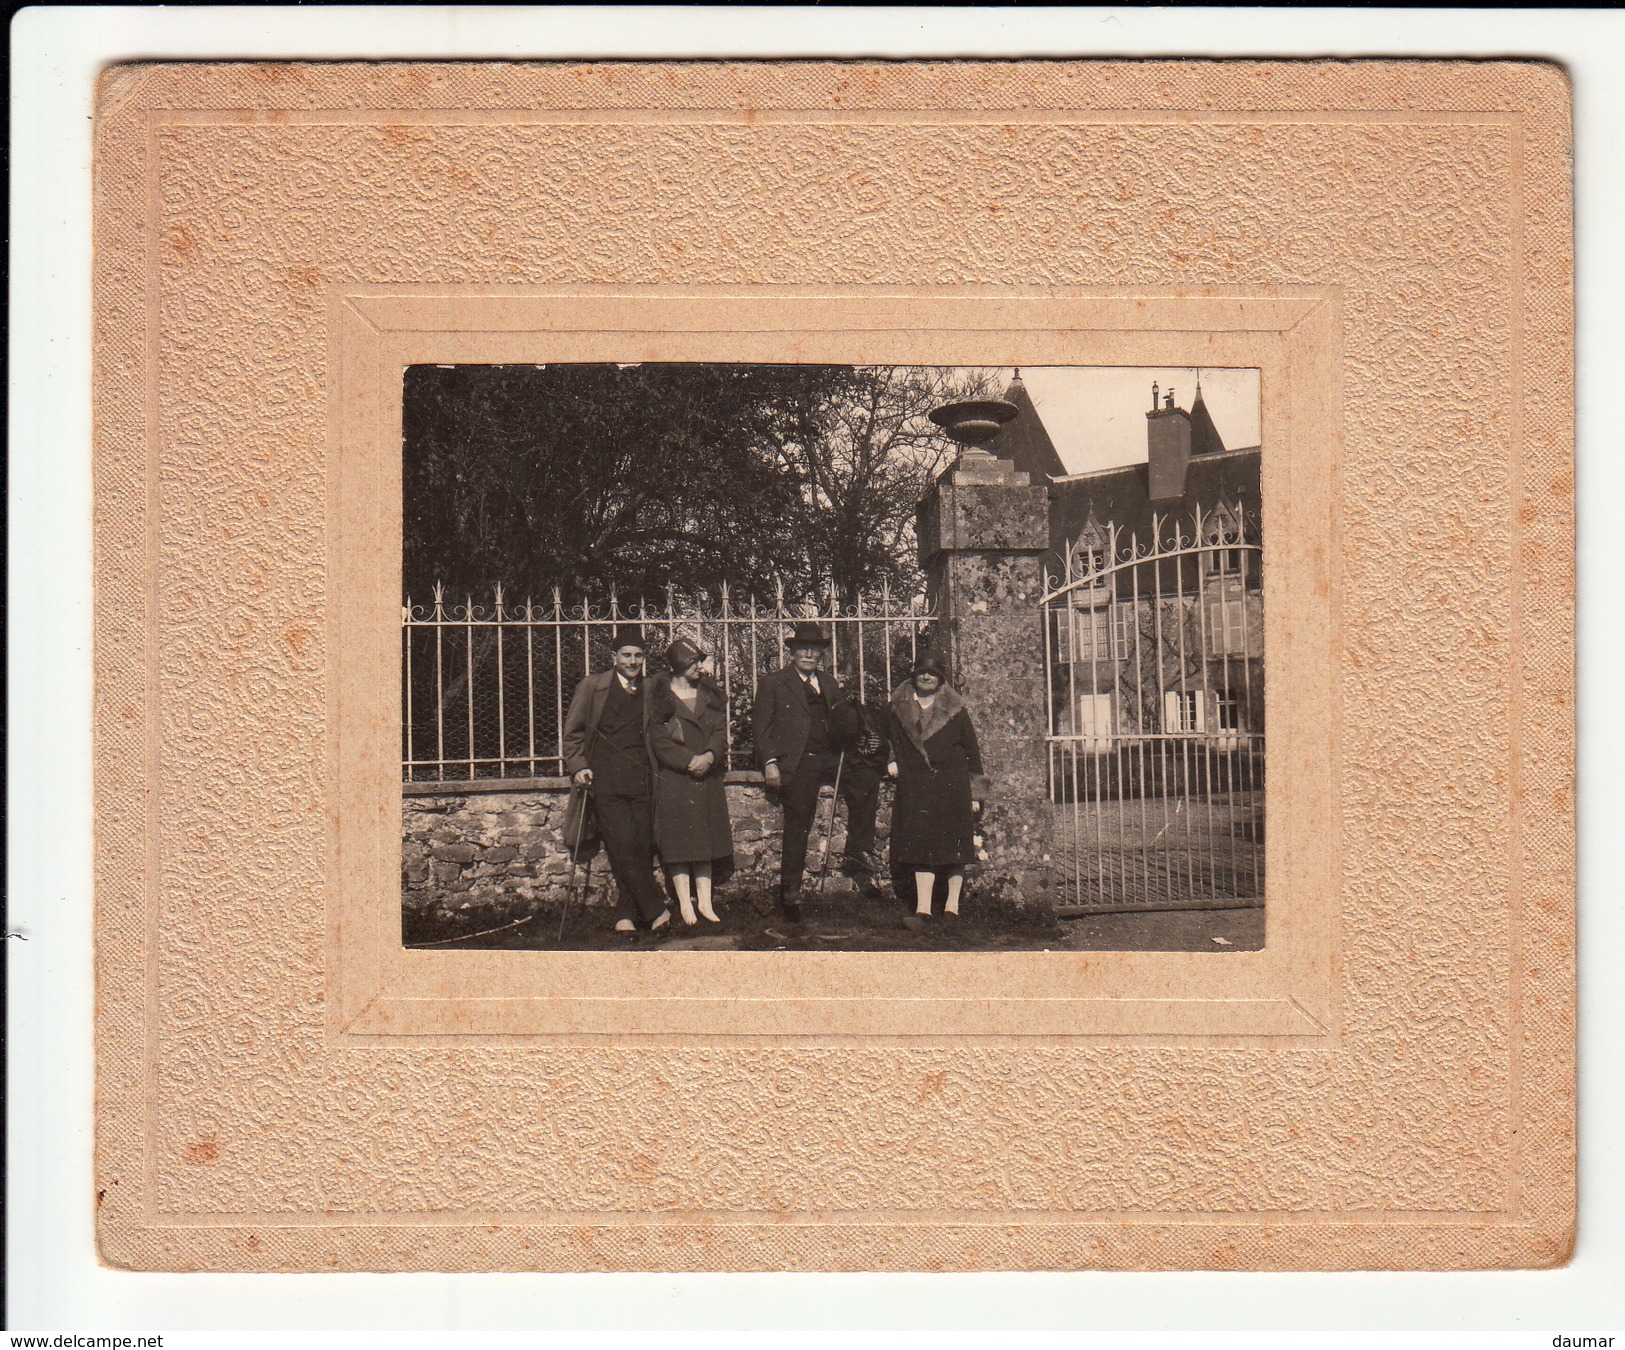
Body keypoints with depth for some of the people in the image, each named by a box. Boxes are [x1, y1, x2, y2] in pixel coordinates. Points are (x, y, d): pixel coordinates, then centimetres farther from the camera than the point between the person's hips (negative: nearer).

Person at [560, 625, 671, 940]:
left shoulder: (648, 692, 14)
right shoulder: (592, 686, 6)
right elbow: (572, 731, 9)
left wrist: (655, 771, 11)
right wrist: (578, 767, -3)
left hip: (640, 779, 3)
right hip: (606, 781, -3)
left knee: (643, 846, -4)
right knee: (622, 846, -12)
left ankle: (626, 915, 4)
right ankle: (655, 910, -8)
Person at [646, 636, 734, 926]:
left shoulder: (709, 694, 12)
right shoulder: (659, 696, -2)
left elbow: (721, 731, 6)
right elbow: (659, 740, -8)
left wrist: (710, 756, -13)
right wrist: (689, 761, -16)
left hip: (707, 777, 4)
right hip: (672, 779, -4)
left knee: (706, 838, 4)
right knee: (678, 840, -5)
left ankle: (704, 901, 8)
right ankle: (685, 904, -1)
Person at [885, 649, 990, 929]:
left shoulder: (955, 708, 3)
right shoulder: (900, 707, 9)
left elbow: (971, 749, 5)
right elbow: (894, 741, 26)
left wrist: (975, 792, 2)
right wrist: (893, 761, 6)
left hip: (952, 783, -1)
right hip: (915, 786, 1)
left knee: (952, 845, 1)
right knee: (920, 845, -6)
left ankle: (952, 903, 11)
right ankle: (922, 908, -10)